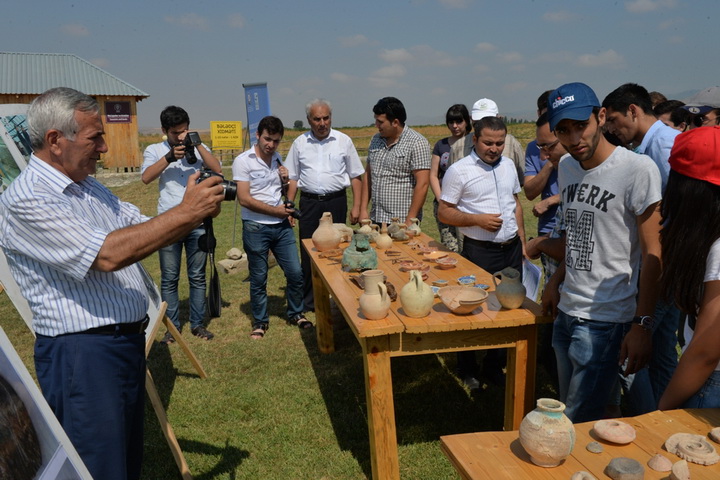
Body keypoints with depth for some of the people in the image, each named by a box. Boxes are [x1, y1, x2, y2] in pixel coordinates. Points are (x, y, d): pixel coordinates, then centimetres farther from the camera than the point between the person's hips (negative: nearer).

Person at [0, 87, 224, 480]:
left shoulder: (90, 188, 12)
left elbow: (146, 231, 15)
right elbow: (109, 254, -27)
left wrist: (198, 212, -3)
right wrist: (186, 212, -23)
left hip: (129, 341, 9)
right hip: (81, 354, -8)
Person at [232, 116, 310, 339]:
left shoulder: (277, 159, 10)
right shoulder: (243, 161, -9)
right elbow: (244, 199, -15)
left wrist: (286, 180, 1)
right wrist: (275, 210, -13)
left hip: (282, 226, 5)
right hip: (256, 228, -5)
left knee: (295, 272, 6)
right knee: (259, 278, 7)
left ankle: (295, 313, 27)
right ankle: (260, 321, 24)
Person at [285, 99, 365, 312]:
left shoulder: (343, 141, 3)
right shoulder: (300, 143, 6)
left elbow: (355, 176, 6)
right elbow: (292, 178, 10)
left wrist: (356, 206, -1)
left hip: (336, 201, -1)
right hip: (309, 202, 1)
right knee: (308, 254, 2)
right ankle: (308, 302, 15)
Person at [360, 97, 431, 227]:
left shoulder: (417, 143, -9)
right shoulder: (375, 140, 11)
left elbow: (422, 184, -14)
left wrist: (410, 221, -17)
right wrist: (363, 209, 8)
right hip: (376, 220, 6)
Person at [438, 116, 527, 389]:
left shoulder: (508, 165, 9)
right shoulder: (459, 170, -8)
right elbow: (444, 213, -8)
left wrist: (522, 242, 14)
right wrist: (478, 219, -19)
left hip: (511, 248, 6)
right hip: (479, 251, -5)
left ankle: (494, 365, 28)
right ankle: (467, 370, 22)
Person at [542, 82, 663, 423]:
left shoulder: (638, 170, -15)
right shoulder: (566, 167, 7)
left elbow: (652, 254, -15)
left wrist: (642, 324, -17)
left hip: (605, 319, -7)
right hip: (565, 311, 7)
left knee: (581, 422, 0)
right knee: (568, 410, 20)